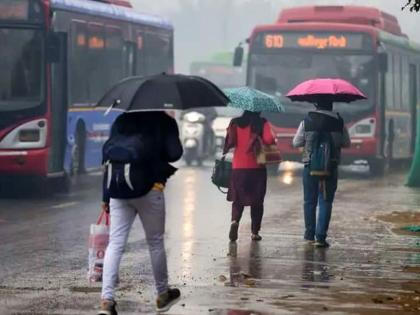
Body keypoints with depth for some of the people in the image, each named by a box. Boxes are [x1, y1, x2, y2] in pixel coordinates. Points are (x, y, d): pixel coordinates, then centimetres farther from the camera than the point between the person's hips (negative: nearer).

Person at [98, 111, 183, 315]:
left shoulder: (121, 121, 14)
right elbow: (175, 153, -7)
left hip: (118, 190, 3)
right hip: (149, 188, -3)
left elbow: (107, 153, 11)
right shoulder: (164, 121, 2)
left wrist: (106, 196, 13)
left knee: (115, 243, 0)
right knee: (155, 242, 14)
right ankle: (162, 295, 27)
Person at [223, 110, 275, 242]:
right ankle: (255, 232, 11)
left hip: (238, 167, 2)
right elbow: (269, 139, -18)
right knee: (257, 201, 11)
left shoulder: (235, 123, 3)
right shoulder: (262, 123, -5)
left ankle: (235, 221, -15)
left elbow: (229, 142, 2)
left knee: (238, 199, 12)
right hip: (257, 167, -2)